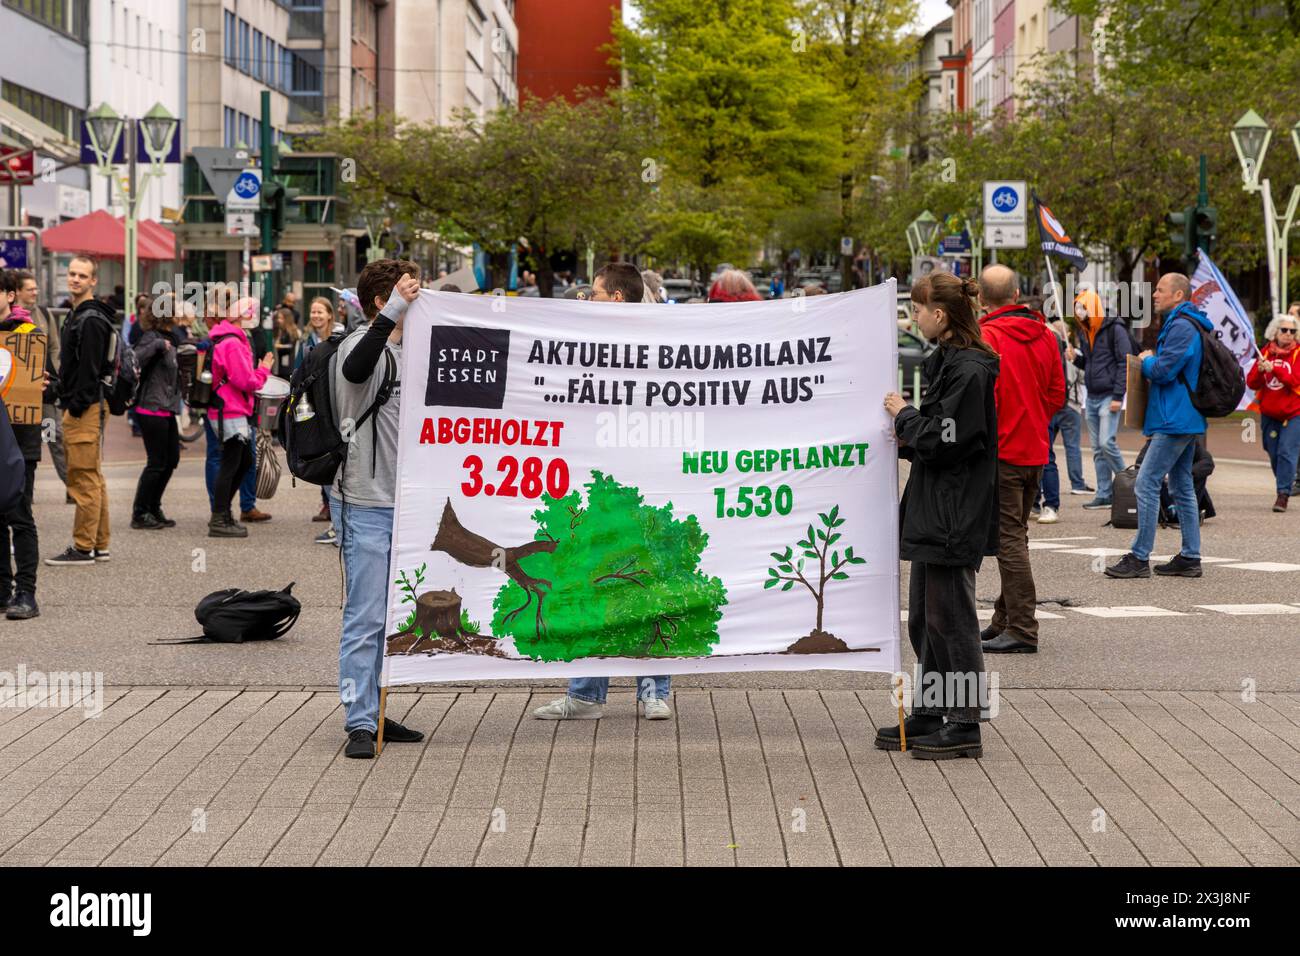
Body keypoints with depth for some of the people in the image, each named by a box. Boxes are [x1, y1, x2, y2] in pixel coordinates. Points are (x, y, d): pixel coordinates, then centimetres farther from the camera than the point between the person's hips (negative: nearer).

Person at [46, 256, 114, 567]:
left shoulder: (91, 320, -14)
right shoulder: (78, 315, 19)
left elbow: (90, 369, -20)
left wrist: (76, 407, -19)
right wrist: (67, 401, 17)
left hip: (86, 409, -11)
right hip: (78, 406, 11)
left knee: (84, 479, -8)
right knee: (93, 479, 13)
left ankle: (83, 548, -7)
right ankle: (100, 545, 18)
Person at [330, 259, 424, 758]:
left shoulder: (403, 350, 15)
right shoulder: (363, 345, -12)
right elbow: (354, 369, -38)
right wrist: (395, 310, -43)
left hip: (398, 501, 9)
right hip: (364, 502, -9)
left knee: (389, 615, 14)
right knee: (366, 616, -8)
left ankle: (375, 713, 23)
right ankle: (359, 724, -4)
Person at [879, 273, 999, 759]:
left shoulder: (968, 371, -17)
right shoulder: (949, 362, 14)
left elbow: (944, 439, -21)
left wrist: (904, 415, -7)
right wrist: (904, 435, 6)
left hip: (954, 514, -10)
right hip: (932, 512, 10)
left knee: (950, 618, -4)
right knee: (924, 618, 16)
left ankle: (964, 727, 3)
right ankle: (928, 716, 25)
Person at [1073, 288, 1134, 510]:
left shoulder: (1114, 330, -8)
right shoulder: (1084, 332, 14)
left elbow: (1124, 364, -12)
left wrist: (1118, 396, -17)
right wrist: (1076, 358, 0)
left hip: (1109, 396, -8)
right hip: (1092, 397, 8)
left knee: (1107, 443, -16)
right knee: (1097, 448, 7)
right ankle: (1104, 494, 10)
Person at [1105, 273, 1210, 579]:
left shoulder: (1182, 327, -16)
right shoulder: (1184, 324, 18)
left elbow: (1162, 371, -22)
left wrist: (1146, 360, -2)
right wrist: (1151, 361, 9)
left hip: (1174, 421, -11)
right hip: (1187, 419, 11)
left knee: (1146, 484, -10)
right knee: (1182, 487, 13)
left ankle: (1139, 558, -10)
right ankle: (1190, 557, 16)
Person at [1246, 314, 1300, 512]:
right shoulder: (1266, 352, 7)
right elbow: (1251, 383, 3)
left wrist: (1273, 369, -27)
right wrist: (1259, 370, -17)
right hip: (1269, 413, 4)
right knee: (1274, 454, 6)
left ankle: (1283, 495, -12)